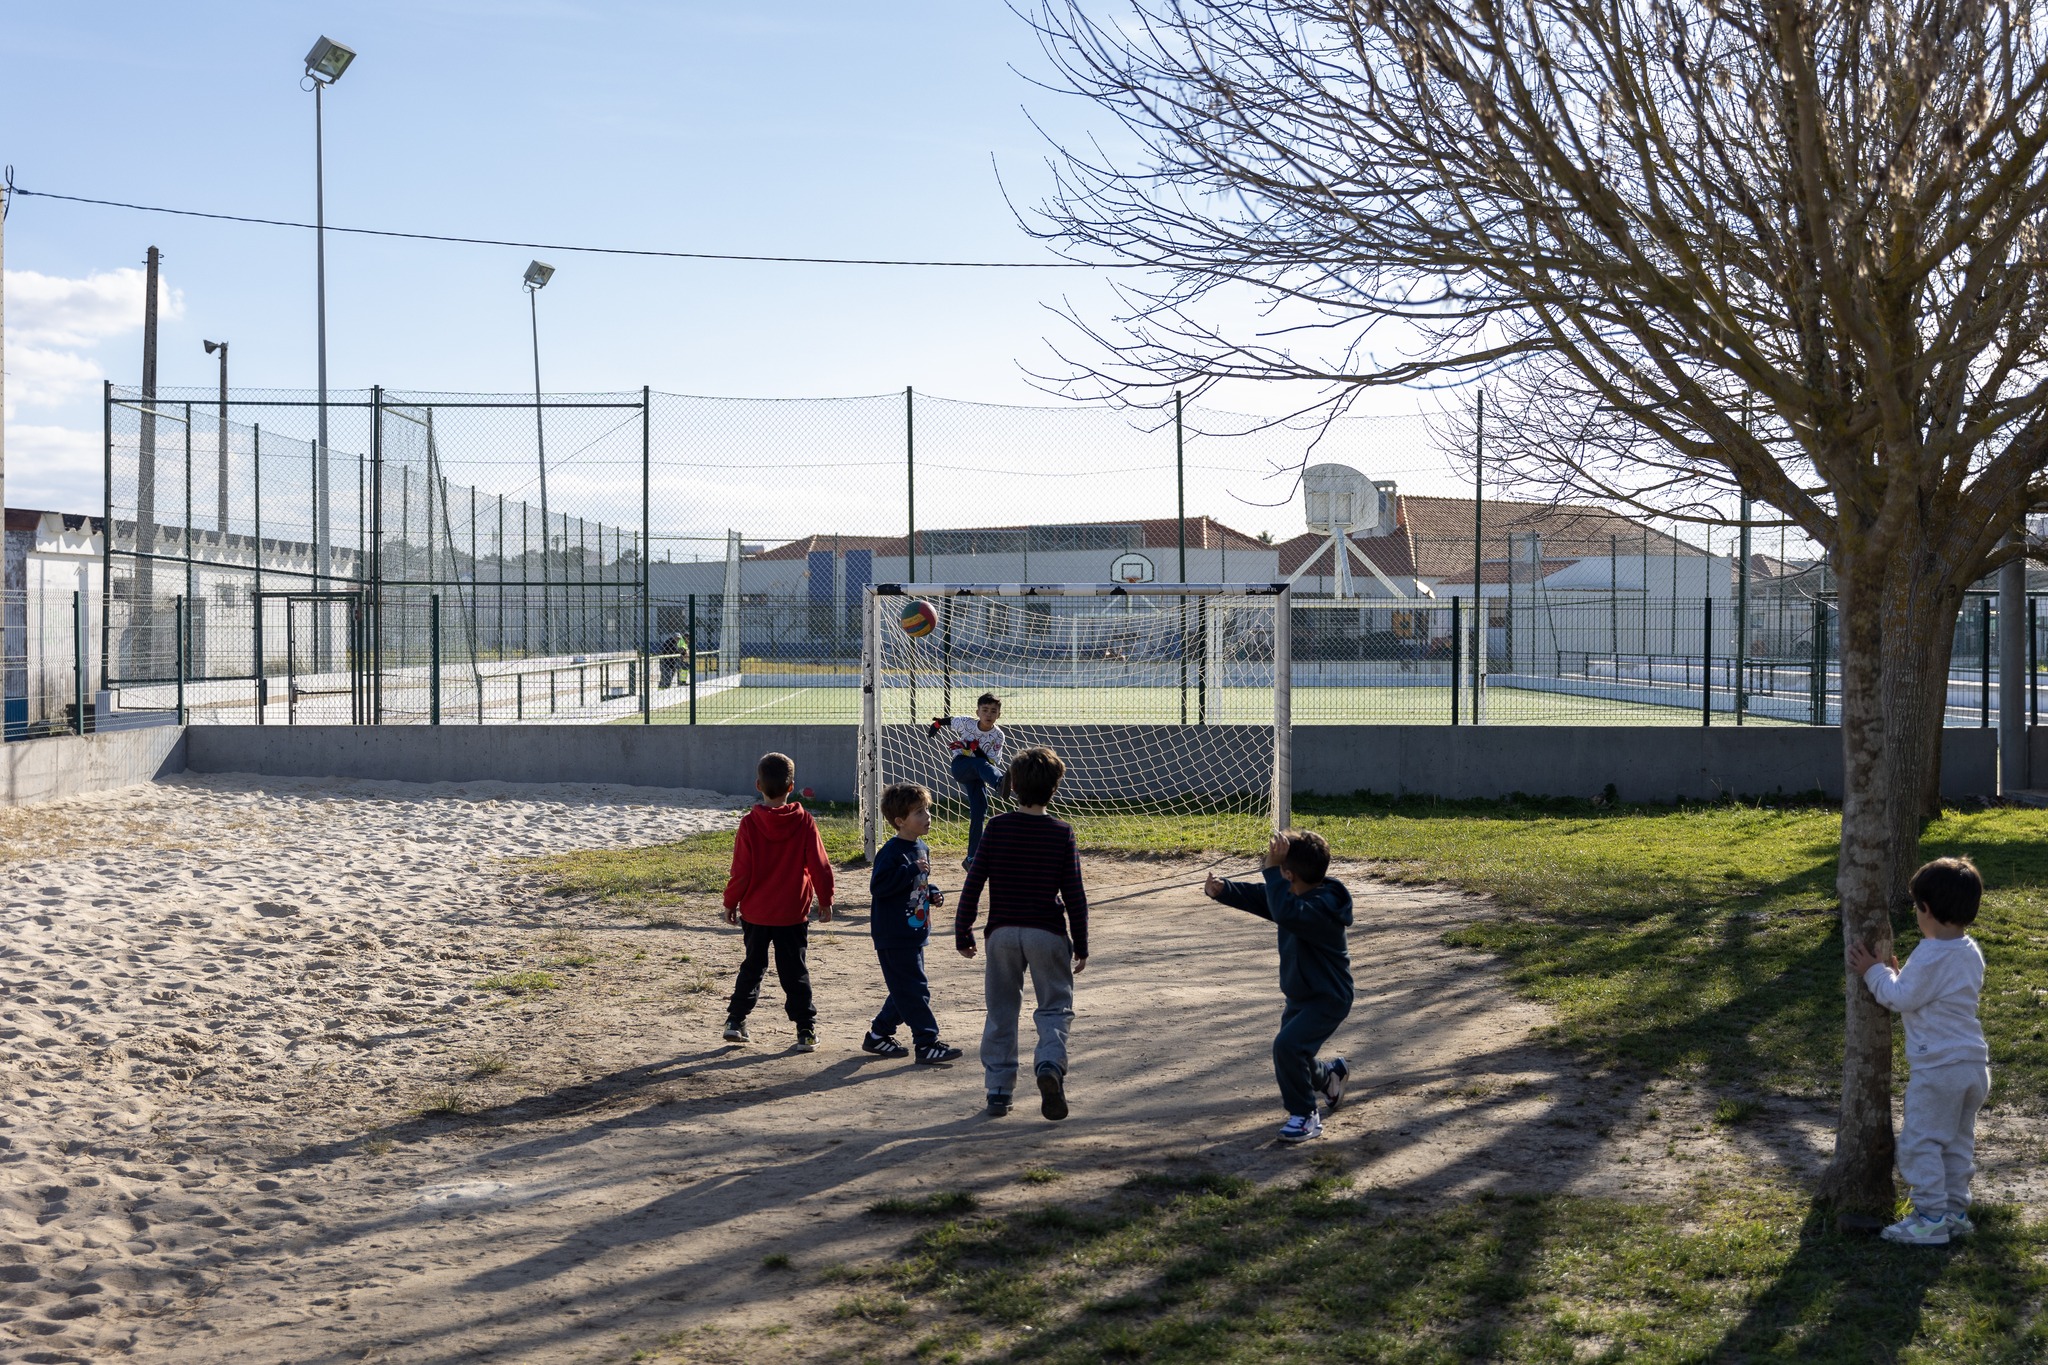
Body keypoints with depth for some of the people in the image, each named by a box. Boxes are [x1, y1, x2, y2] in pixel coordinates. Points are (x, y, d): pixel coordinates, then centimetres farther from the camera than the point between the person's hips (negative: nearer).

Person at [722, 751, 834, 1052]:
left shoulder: (750, 824, -10)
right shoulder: (804, 822, -9)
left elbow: (741, 871, -8)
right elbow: (819, 866, -5)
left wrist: (731, 903, 5)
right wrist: (825, 900, 8)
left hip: (755, 912, 1)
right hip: (793, 913, 0)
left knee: (752, 967, 17)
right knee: (795, 973, 6)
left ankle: (735, 1021, 18)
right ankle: (806, 1032, 4)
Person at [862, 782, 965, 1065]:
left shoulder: (921, 848, 12)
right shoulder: (892, 852, -17)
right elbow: (878, 885, -26)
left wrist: (933, 893, 6)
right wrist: (912, 870, -29)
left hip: (914, 933, 10)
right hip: (894, 936, -9)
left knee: (905, 989, 15)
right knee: (914, 989, -7)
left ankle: (878, 1035, 27)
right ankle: (926, 1043, -3)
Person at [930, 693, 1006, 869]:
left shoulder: (997, 736, -7)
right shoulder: (967, 722, -8)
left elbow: (992, 763, -13)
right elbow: (951, 720, 15)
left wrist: (976, 749, -24)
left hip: (978, 775, 3)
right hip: (960, 765, -3)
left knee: (979, 811, -10)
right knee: (979, 764, -37)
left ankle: (972, 858, -3)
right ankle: (1001, 783, -74)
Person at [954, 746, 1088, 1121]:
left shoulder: (997, 827, -2)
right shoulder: (1062, 833, -4)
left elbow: (973, 884, -2)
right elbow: (1074, 895, -3)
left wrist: (963, 933, 7)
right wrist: (1080, 945, 6)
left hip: (1002, 932, 1)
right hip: (1047, 934, -1)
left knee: (1001, 1012, 12)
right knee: (1055, 1008, 7)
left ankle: (998, 1089, 11)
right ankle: (1050, 1063, -20)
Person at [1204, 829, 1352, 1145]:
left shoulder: (1323, 906, -30)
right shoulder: (1299, 896, 0)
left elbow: (1286, 913, -47)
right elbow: (1257, 896, 7)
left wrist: (1272, 868, -44)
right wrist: (1223, 890, -10)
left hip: (1328, 999, -10)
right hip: (1301, 994, 10)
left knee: (1287, 1046, -26)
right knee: (1291, 1053, 22)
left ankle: (1305, 1115, -8)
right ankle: (1330, 1074, 53)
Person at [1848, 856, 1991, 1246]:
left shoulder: (1930, 955, -19)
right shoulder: (1970, 953, 10)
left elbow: (1901, 999, -13)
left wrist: (1875, 972, -1)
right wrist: (1897, 975, 16)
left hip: (1937, 1067, -9)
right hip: (1975, 1063, 9)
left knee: (1920, 1141, -1)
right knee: (1959, 1141, 18)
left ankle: (1931, 1218, 0)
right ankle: (1956, 1210, 25)